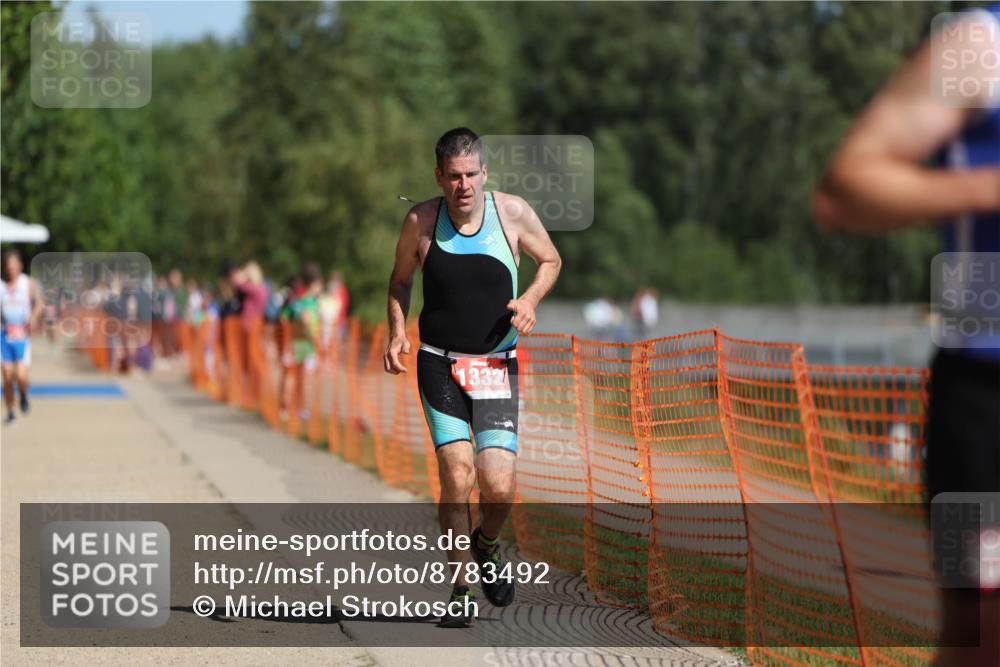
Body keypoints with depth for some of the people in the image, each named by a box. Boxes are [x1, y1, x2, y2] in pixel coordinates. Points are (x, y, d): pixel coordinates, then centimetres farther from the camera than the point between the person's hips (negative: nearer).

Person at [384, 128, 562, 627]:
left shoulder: (513, 213, -4)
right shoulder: (421, 221, -3)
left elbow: (550, 260, 13)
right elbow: (400, 280, 14)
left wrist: (530, 299, -6)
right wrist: (397, 331, -1)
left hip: (497, 365, 0)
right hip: (439, 364, 0)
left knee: (499, 486, -10)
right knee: (457, 476, -15)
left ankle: (486, 544, 25)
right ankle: (461, 589, -1)